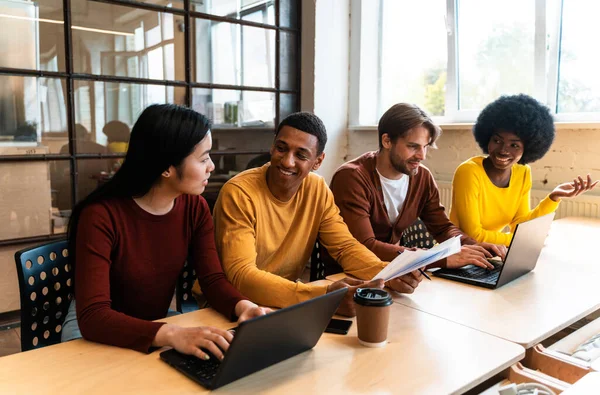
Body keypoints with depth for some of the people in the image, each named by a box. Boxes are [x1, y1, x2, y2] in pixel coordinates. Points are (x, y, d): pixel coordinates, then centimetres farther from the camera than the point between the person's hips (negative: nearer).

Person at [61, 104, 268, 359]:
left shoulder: (195, 207, -10)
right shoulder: (101, 216, -28)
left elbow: (213, 279, -9)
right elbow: (93, 316, -34)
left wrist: (243, 306, -31)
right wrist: (173, 334, -49)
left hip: (157, 324, 5)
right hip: (96, 332, -5)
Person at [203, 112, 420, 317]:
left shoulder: (318, 190, -3)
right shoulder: (238, 193, -20)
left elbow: (345, 246, 0)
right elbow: (241, 275, -26)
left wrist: (389, 273, -20)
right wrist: (324, 295, -36)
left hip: (286, 303, 4)